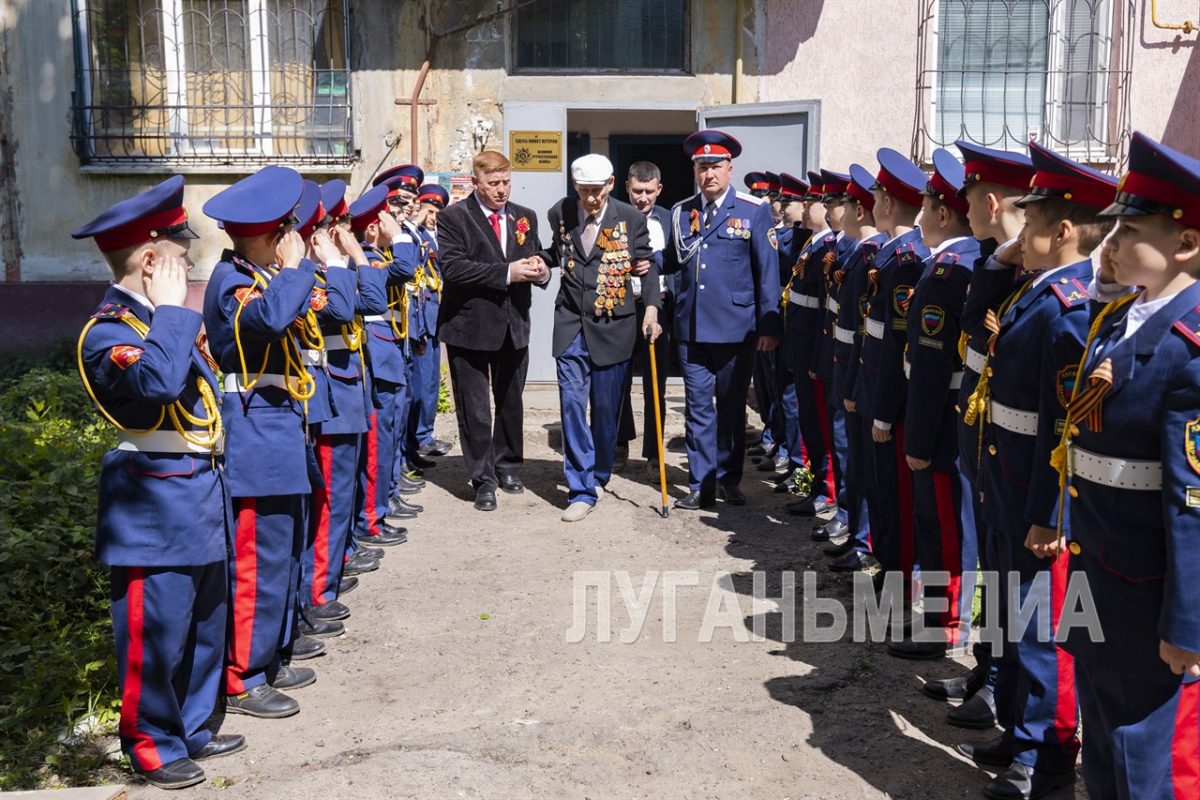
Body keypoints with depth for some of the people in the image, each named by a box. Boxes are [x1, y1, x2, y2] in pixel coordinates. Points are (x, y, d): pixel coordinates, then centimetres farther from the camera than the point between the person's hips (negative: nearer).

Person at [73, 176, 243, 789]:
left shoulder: (165, 320, 14)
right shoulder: (108, 332, -15)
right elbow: (157, 381, -35)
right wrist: (170, 309, -24)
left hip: (201, 498, 9)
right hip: (156, 508, -9)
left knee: (206, 626, 18)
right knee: (155, 633, 2)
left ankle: (192, 729, 33)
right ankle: (153, 748, 19)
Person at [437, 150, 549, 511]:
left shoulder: (525, 218, 11)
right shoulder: (454, 218, -7)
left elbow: (535, 261, 15)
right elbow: (452, 267, -19)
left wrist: (541, 272, -11)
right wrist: (506, 272, -24)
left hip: (514, 326, 5)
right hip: (470, 326, -5)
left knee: (511, 402, 16)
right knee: (474, 408, 3)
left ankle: (508, 467, 33)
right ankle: (483, 479, 14)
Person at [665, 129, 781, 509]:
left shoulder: (754, 211, -2)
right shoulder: (681, 212, 9)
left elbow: (767, 271, -3)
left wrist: (769, 325, -6)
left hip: (736, 327, -3)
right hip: (692, 327, 3)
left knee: (732, 407, 10)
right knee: (698, 408, 6)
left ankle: (729, 478, 24)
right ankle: (701, 485, 14)